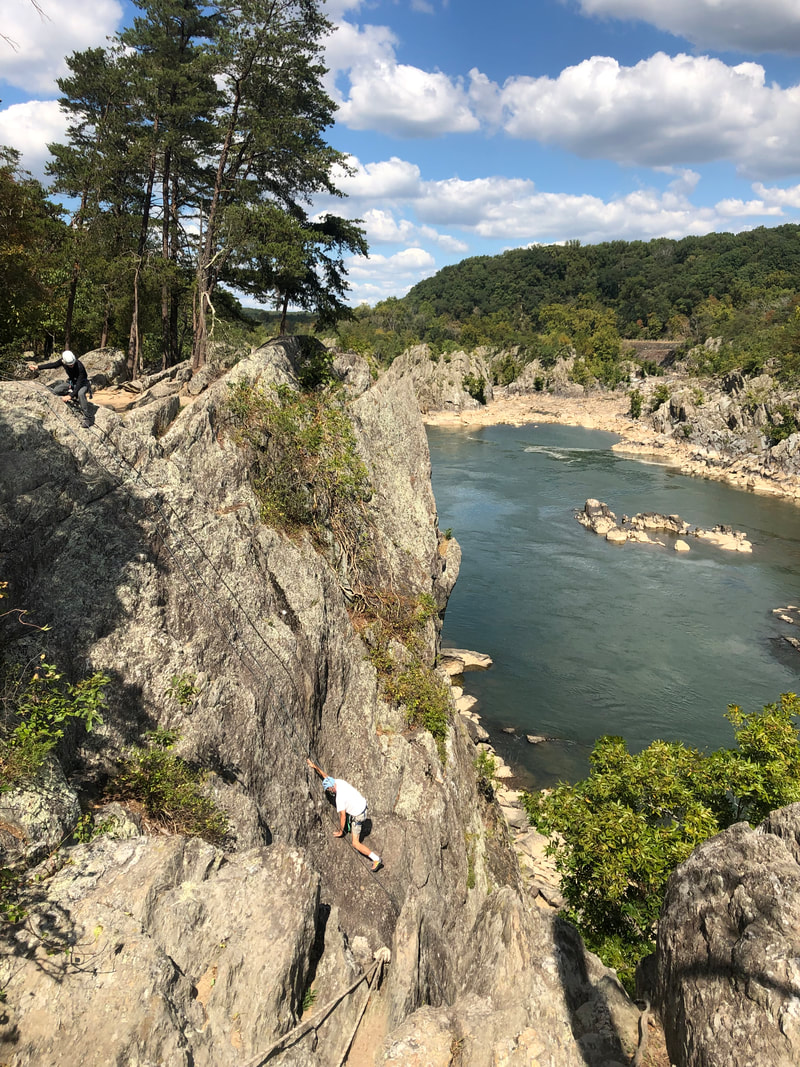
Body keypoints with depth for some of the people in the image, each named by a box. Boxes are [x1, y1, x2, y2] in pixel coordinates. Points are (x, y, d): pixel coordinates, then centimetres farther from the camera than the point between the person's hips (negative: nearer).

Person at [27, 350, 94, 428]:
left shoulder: (79, 366, -35)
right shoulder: (63, 361, -19)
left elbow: (79, 384, -36)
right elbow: (53, 365, 0)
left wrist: (71, 396, -41)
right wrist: (37, 367, 1)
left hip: (82, 382, -6)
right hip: (71, 381, 6)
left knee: (80, 393, -39)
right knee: (56, 390, -14)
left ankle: (89, 419, -35)